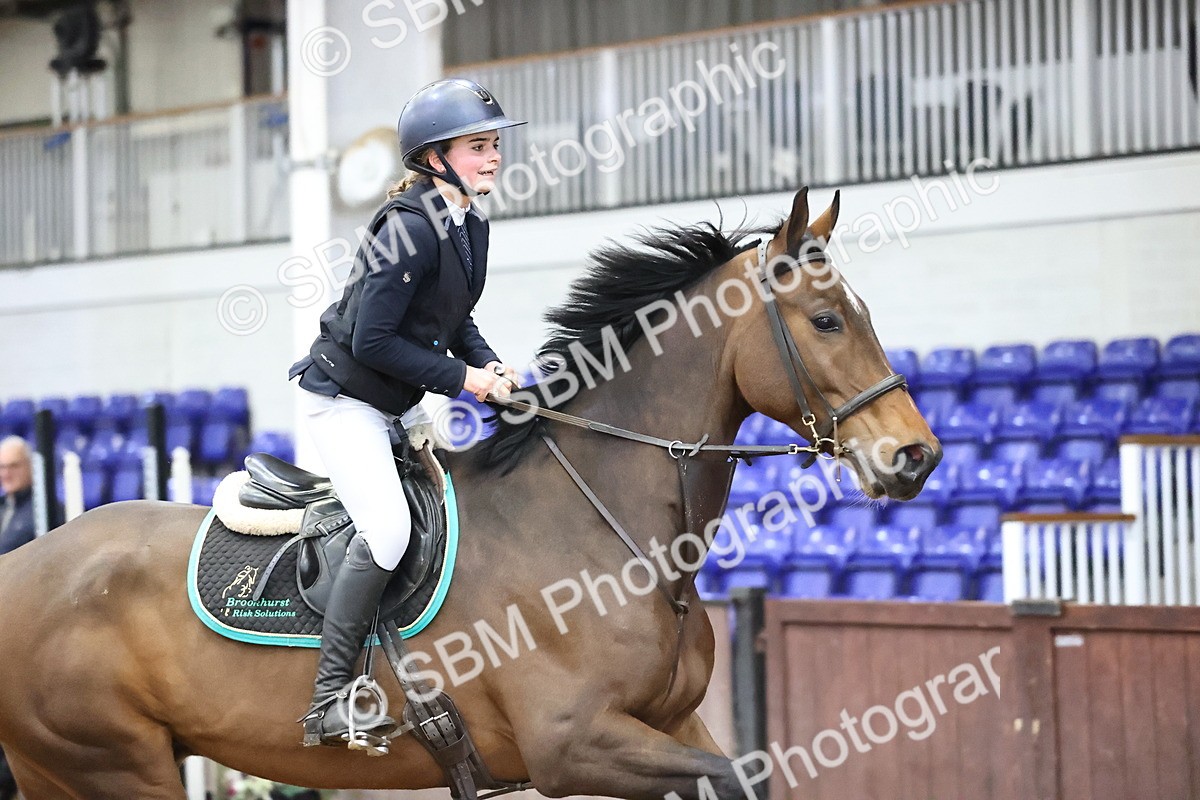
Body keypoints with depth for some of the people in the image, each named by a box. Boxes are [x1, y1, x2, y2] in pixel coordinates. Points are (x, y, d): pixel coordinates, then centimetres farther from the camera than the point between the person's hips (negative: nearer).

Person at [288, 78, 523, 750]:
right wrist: (463, 378, -20)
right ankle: (330, 701, -19)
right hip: (344, 397, -10)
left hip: (401, 403, 10)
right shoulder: (411, 228, -24)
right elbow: (373, 341, -25)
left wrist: (490, 364, -3)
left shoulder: (470, 225, 3)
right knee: (387, 527, -23)